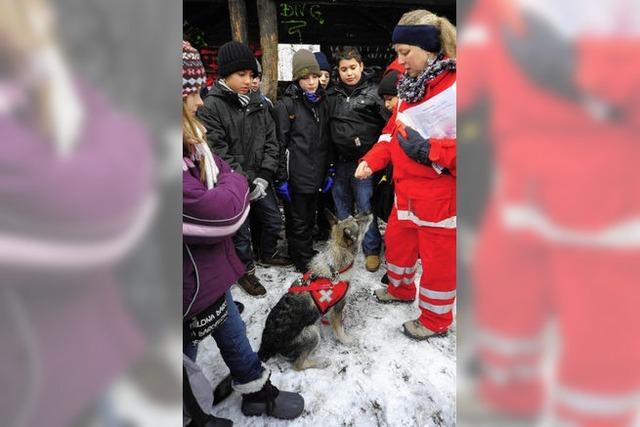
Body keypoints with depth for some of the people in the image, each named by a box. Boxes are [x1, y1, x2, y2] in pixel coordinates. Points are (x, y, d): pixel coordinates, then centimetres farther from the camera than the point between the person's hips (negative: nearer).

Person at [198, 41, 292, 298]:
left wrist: (264, 176, -8)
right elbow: (218, 153, -18)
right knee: (241, 232, 9)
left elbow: (270, 140, 3)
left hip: (260, 180, 6)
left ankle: (268, 254, 48)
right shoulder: (211, 106, -15)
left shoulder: (257, 100, 2)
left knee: (274, 221, 20)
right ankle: (246, 272, 34)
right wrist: (248, 183, -17)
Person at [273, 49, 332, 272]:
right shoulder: (286, 104, -8)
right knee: (299, 220, 4)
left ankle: (308, 252, 34)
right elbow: (280, 143, -10)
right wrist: (281, 177, -13)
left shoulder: (322, 101, 11)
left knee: (311, 217, 18)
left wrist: (328, 170, 14)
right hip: (297, 175, -6)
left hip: (317, 173, 6)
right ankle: (303, 262, 19)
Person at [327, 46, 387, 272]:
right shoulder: (332, 94, 9)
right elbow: (324, 125, 15)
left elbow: (389, 124, -8)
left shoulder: (373, 92, -5)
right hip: (339, 160, 5)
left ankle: (372, 249, 19)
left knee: (365, 207, 3)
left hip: (363, 160, -5)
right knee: (341, 203, 16)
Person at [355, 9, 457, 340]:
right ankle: (401, 289, 49)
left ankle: (435, 319, 30)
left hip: (441, 198, -8)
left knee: (438, 259, 8)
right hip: (407, 192, 8)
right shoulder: (410, 85, 7)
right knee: (397, 242, 22)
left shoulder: (453, 87, -19)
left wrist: (430, 151, -25)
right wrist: (371, 160, 1)